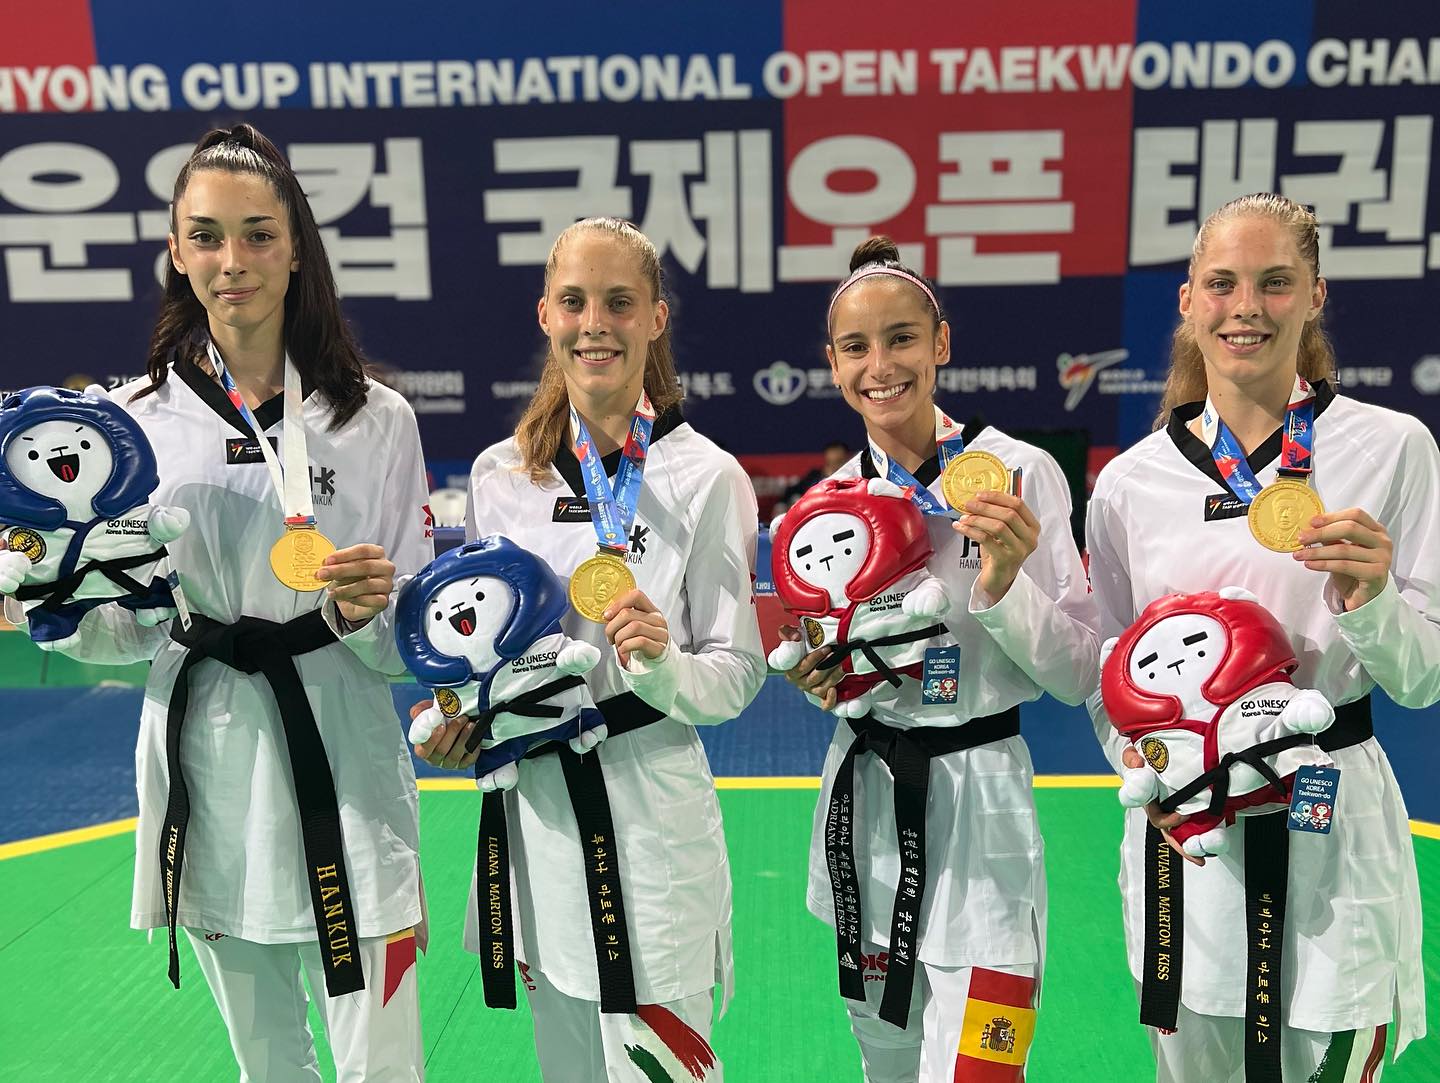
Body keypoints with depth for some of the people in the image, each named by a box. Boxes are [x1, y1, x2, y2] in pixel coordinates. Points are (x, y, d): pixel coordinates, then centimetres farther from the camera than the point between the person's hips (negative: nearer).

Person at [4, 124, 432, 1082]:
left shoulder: (374, 418, -3)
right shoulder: (135, 417, 2)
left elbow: (413, 640, 0)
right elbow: (119, 634, 8)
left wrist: (366, 611, -20)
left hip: (340, 759, -2)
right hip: (200, 765, 3)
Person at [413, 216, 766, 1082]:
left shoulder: (707, 477, -9)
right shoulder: (499, 473, 3)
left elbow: (739, 674, -5)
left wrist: (664, 666, -25)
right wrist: (462, 723, -3)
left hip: (651, 809, -4)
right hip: (530, 806, 4)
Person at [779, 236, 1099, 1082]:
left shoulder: (1019, 472, -11)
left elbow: (1079, 675, -9)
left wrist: (1004, 587, -25)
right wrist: (819, 677, -6)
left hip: (975, 807, -5)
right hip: (862, 801, 5)